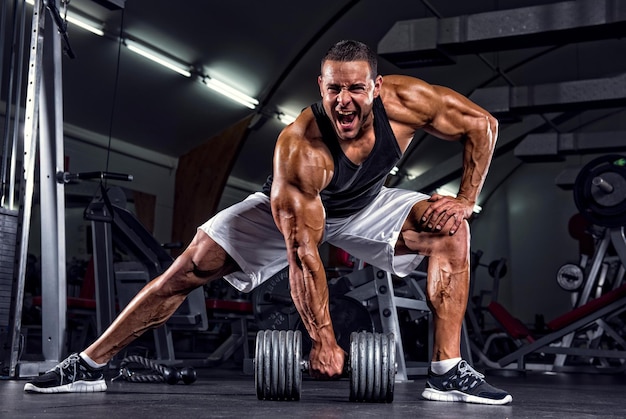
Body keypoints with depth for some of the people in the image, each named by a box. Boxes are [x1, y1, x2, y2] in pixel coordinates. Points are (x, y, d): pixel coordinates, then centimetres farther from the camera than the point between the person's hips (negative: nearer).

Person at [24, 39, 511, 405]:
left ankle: (448, 371, -15)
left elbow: (482, 124, -15)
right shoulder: (299, 148, -40)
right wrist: (323, 341, -34)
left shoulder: (404, 100, -31)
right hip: (291, 211, -3)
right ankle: (88, 366, -3)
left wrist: (466, 200, -21)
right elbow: (303, 252, -37)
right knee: (192, 266, -13)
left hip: (366, 207, 4)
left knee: (451, 231, -19)